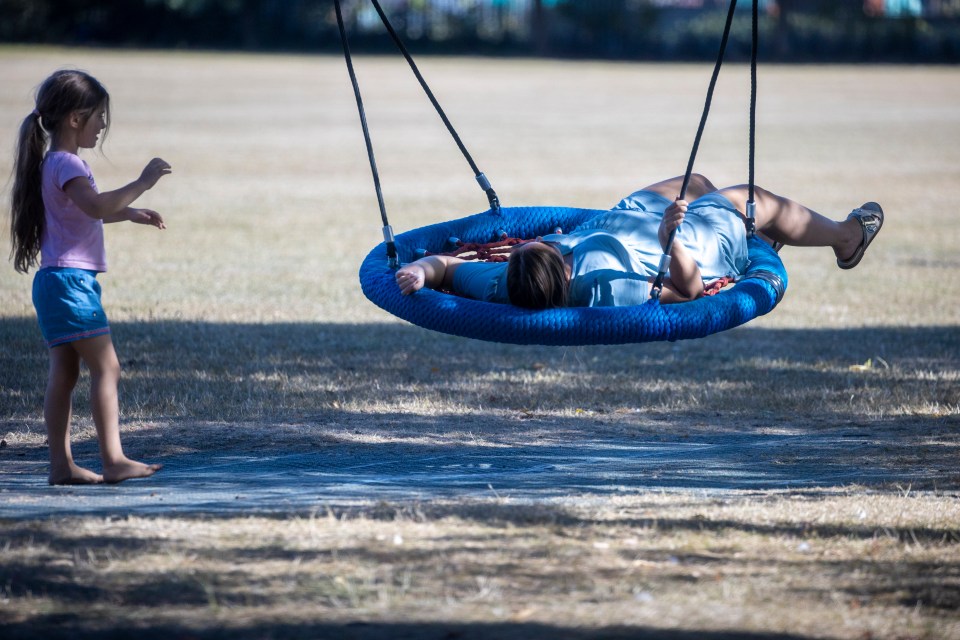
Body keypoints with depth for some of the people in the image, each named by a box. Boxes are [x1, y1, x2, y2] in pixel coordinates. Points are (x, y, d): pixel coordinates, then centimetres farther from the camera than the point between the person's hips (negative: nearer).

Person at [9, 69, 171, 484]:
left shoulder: (56, 163, 19)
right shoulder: (66, 164, -14)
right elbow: (96, 206, -32)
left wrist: (130, 213, 29)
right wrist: (141, 183, -28)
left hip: (55, 282, 10)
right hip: (70, 279, -10)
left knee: (64, 373, 8)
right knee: (106, 366, -11)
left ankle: (61, 464, 8)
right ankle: (113, 460, -15)